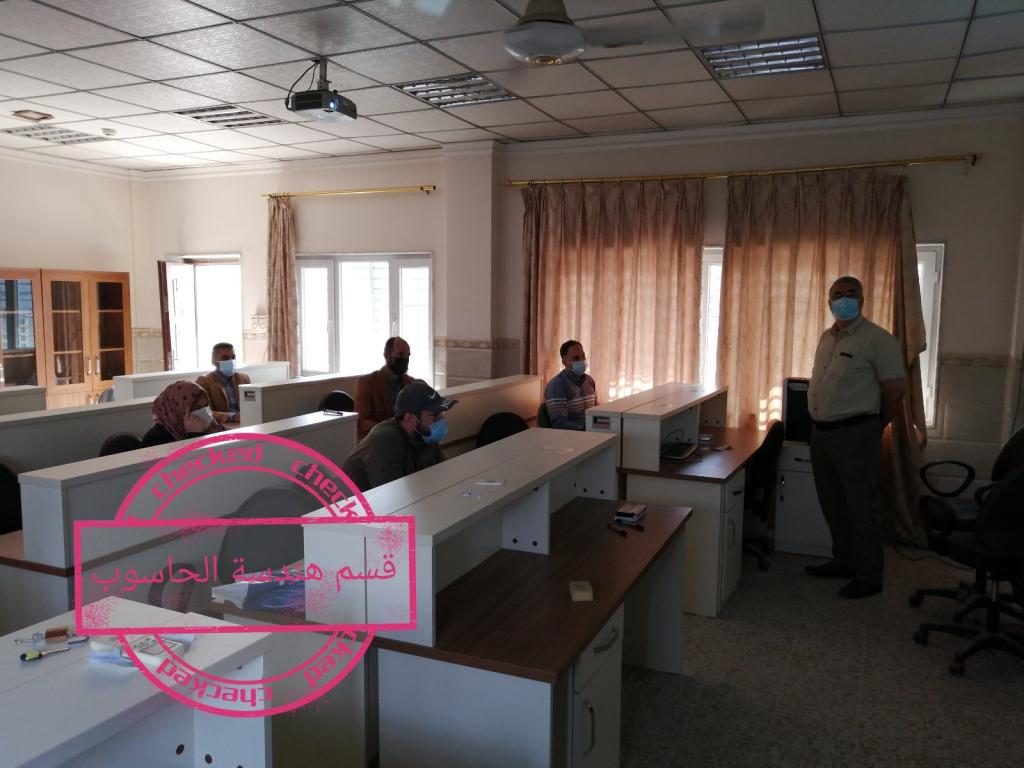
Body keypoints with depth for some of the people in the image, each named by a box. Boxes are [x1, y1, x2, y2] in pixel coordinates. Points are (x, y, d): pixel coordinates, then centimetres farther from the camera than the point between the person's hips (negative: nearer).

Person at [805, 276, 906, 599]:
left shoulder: (877, 339, -12)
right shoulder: (827, 337, 12)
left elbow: (895, 389, -10)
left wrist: (873, 426, 0)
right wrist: (821, 422, 16)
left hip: (855, 435, -8)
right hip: (821, 433, 8)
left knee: (861, 508, 1)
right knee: (833, 505, 17)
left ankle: (869, 577, 12)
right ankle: (843, 561, 32)